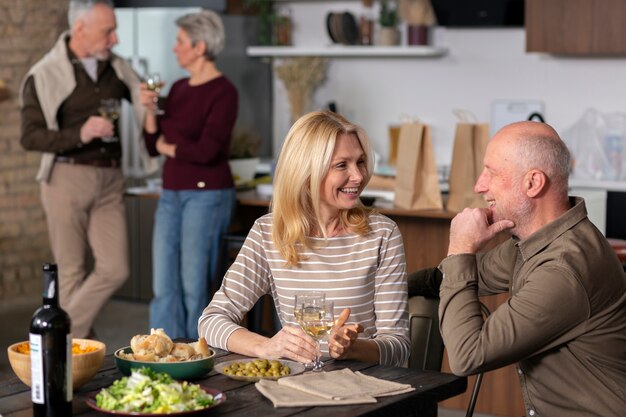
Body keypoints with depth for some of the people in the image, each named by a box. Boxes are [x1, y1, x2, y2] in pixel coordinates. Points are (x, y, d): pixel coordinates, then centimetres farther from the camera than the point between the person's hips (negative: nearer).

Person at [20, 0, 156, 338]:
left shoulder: (117, 68, 8)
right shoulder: (45, 75, -5)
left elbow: (144, 104, 21)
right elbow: (30, 137, -9)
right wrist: (80, 134, -24)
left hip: (110, 182, 4)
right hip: (67, 179, -4)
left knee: (115, 269, -3)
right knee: (72, 272, 4)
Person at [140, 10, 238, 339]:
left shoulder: (223, 92, -10)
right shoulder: (178, 89, 12)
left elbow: (206, 150, -21)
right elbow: (153, 146, 12)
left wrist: (168, 147, -4)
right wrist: (150, 108, -3)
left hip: (206, 195, -7)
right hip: (171, 194, 7)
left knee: (194, 287, 0)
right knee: (164, 287, 7)